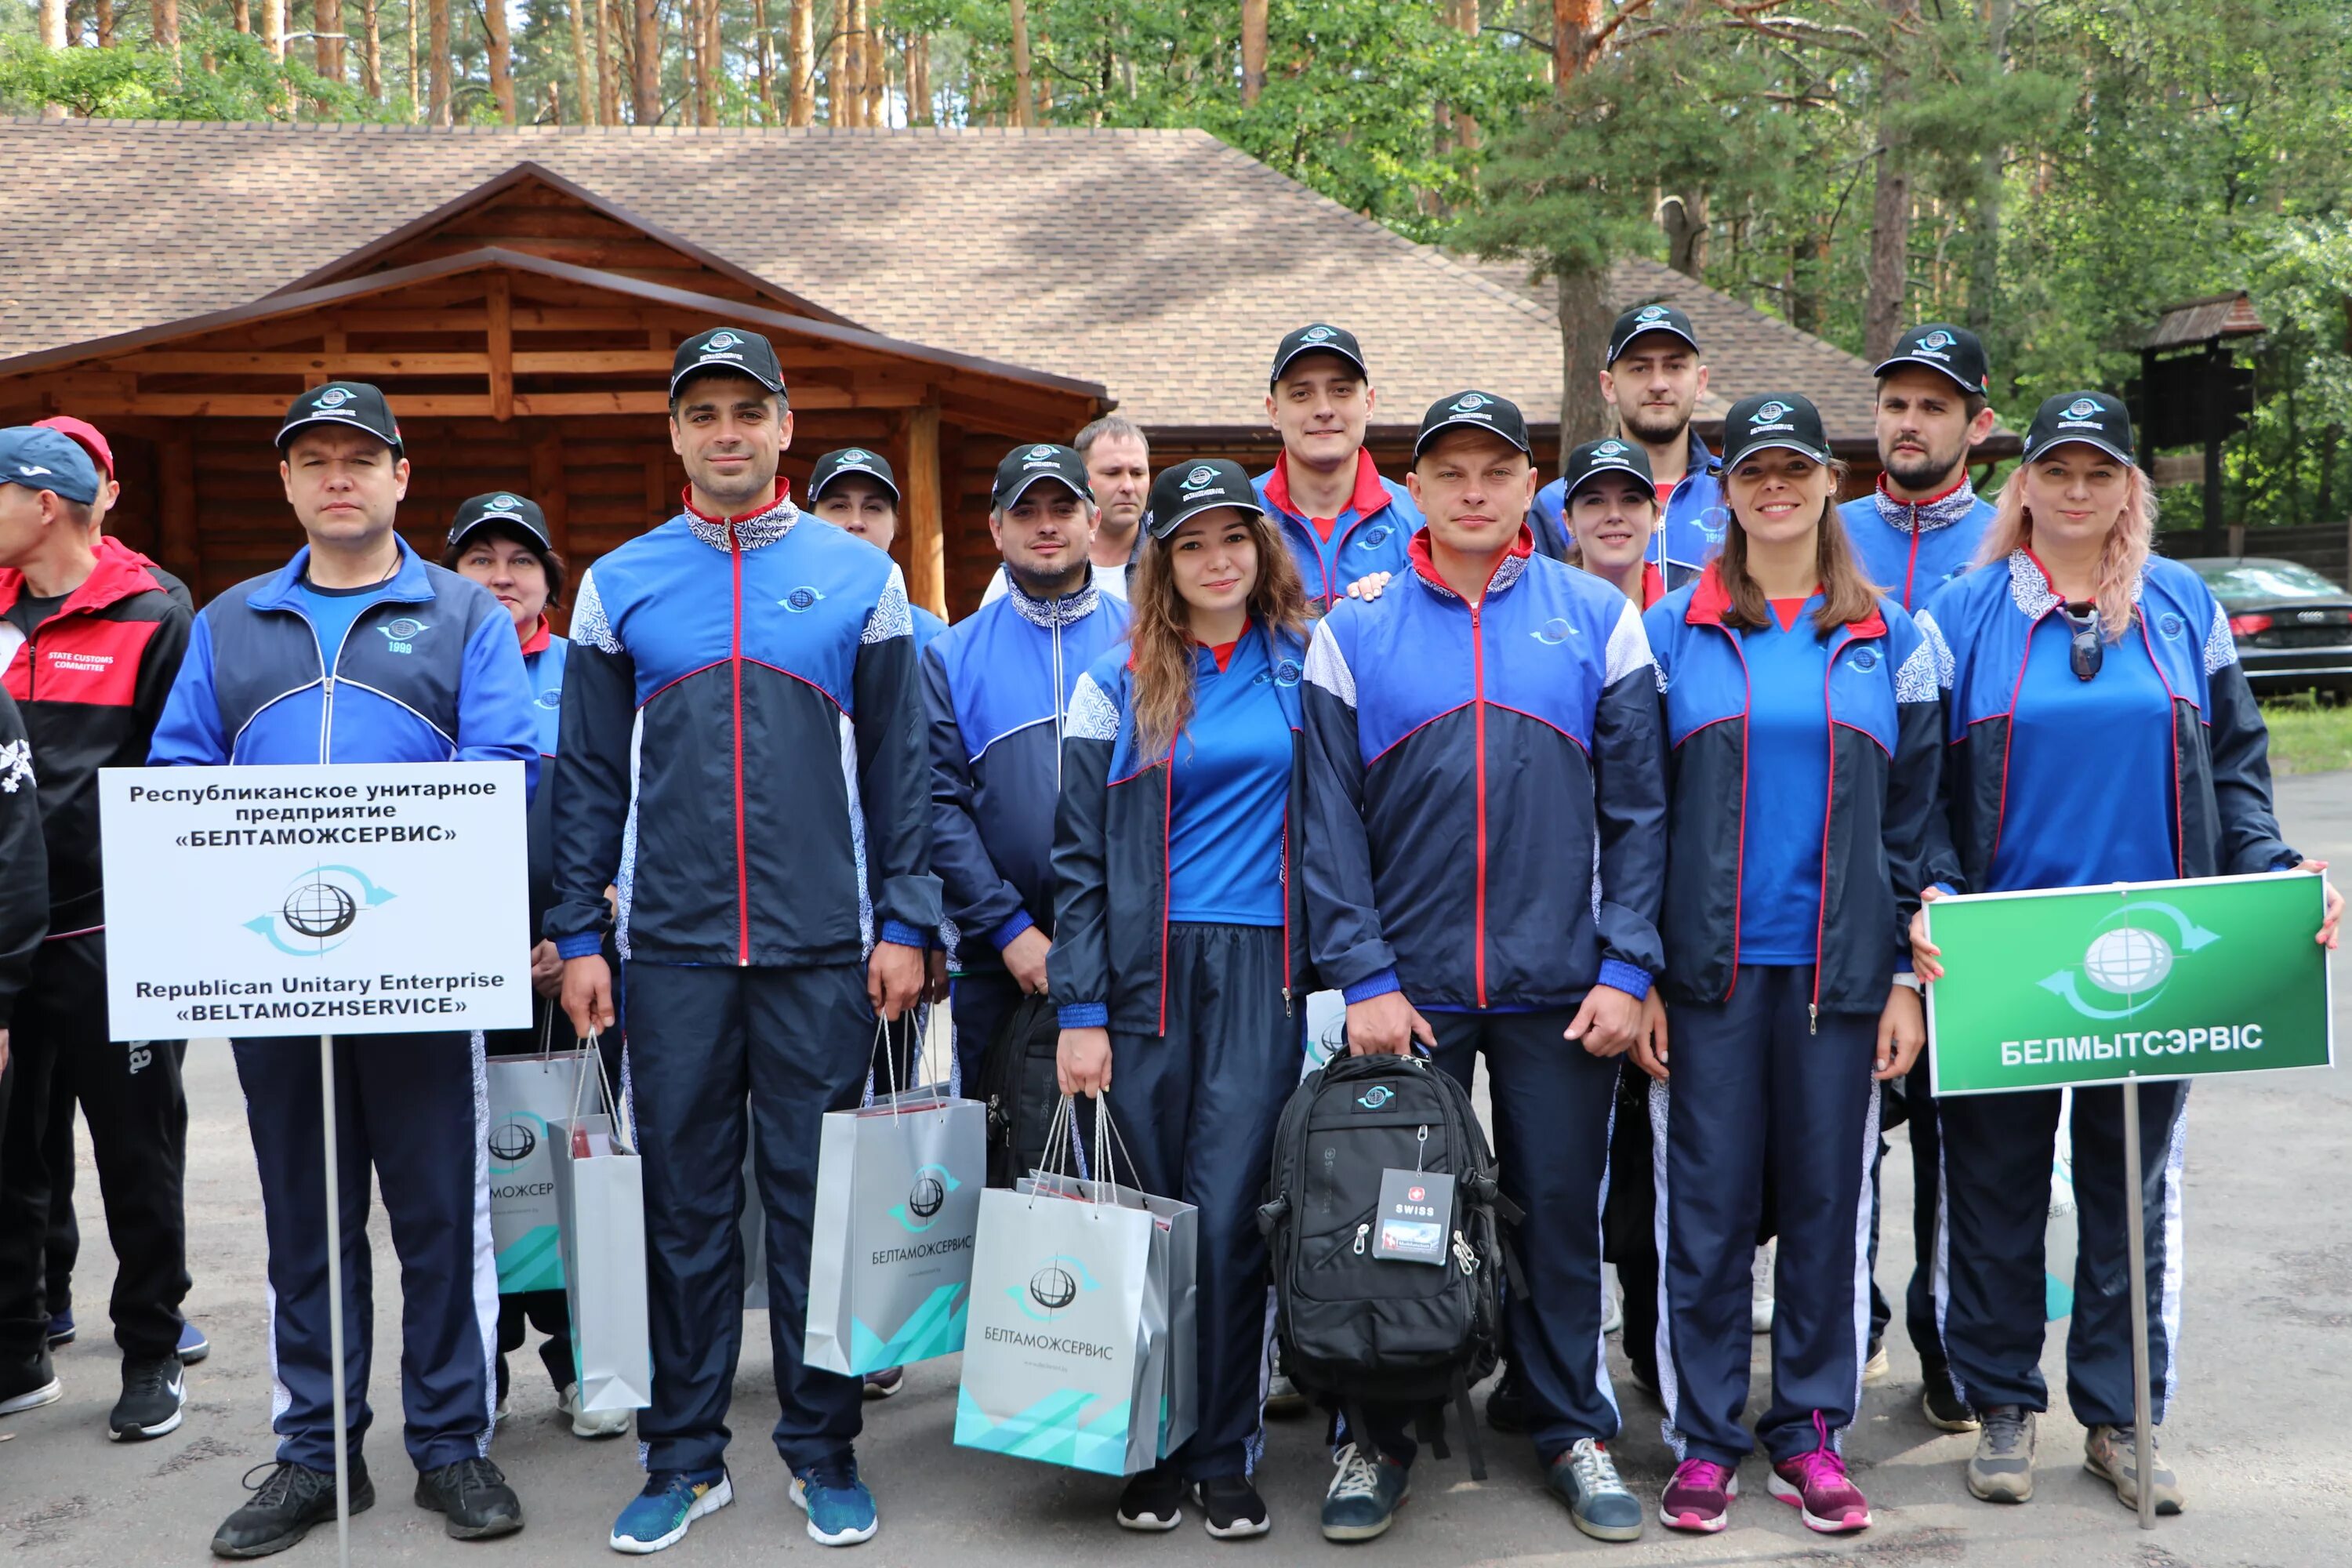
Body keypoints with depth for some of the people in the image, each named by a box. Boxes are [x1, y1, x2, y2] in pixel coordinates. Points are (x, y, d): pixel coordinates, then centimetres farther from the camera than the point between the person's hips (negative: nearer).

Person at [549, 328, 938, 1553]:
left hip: (822, 947, -1)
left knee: (817, 1199, 5)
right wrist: (578, 936, 3)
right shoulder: (620, 584, 8)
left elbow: (899, 763, 4)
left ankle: (824, 1450, 19)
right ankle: (684, 1454, 20)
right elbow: (588, 777, 8)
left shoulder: (858, 576, 5)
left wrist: (904, 923, -1)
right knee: (684, 1205, 8)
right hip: (670, 948, 1)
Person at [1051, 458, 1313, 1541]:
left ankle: (1224, 1454, 8)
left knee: (1227, 1216, -5)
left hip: (1262, 973, 0)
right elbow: (1080, 858, 2)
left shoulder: (1301, 667, 9)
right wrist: (1079, 1011, -4)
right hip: (1146, 974, 0)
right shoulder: (1118, 684, 6)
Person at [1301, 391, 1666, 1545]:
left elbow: (1638, 810, 2)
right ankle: (1378, 1437, 23)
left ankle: (1573, 1430, 26)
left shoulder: (1599, 620, 3)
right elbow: (1332, 822, 0)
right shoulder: (1355, 631, 2)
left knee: (1561, 1212, 9)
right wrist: (1362, 975, -8)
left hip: (1559, 985, 0)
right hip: (1407, 984, 0)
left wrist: (1627, 967, -5)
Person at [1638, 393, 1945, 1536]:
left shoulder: (1888, 639, 9)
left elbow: (1915, 818, 9)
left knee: (1828, 1195, 7)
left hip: (1841, 965, 1)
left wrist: (1908, 975, 2)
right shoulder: (1671, 632, 5)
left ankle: (1811, 1430, 21)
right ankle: (1703, 1437, 15)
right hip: (1710, 964, -1)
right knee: (1707, 1198, 2)